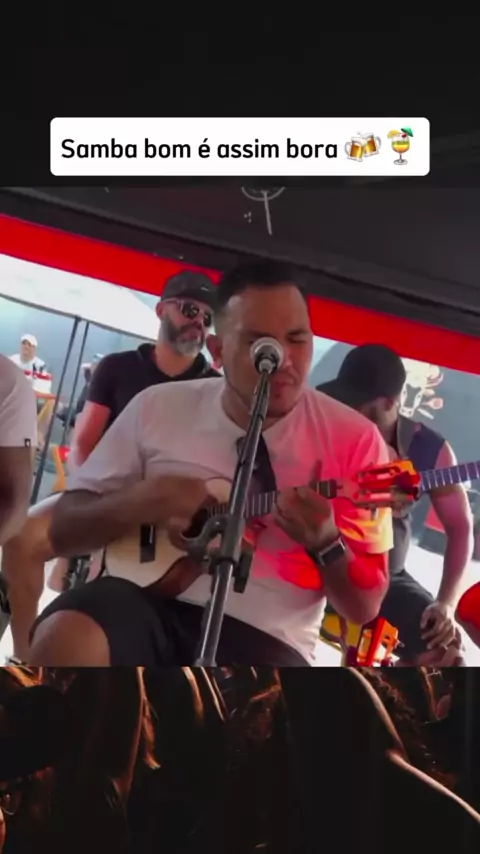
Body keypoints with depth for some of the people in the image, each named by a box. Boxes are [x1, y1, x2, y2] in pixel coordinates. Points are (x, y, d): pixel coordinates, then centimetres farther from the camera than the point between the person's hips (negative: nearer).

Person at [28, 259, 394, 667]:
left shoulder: (353, 438, -4)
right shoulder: (158, 407, 3)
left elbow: (364, 606, 0)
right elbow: (64, 530, 7)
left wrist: (323, 541, -22)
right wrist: (138, 502, -14)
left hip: (264, 635, 0)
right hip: (150, 600, 1)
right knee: (63, 641, -31)